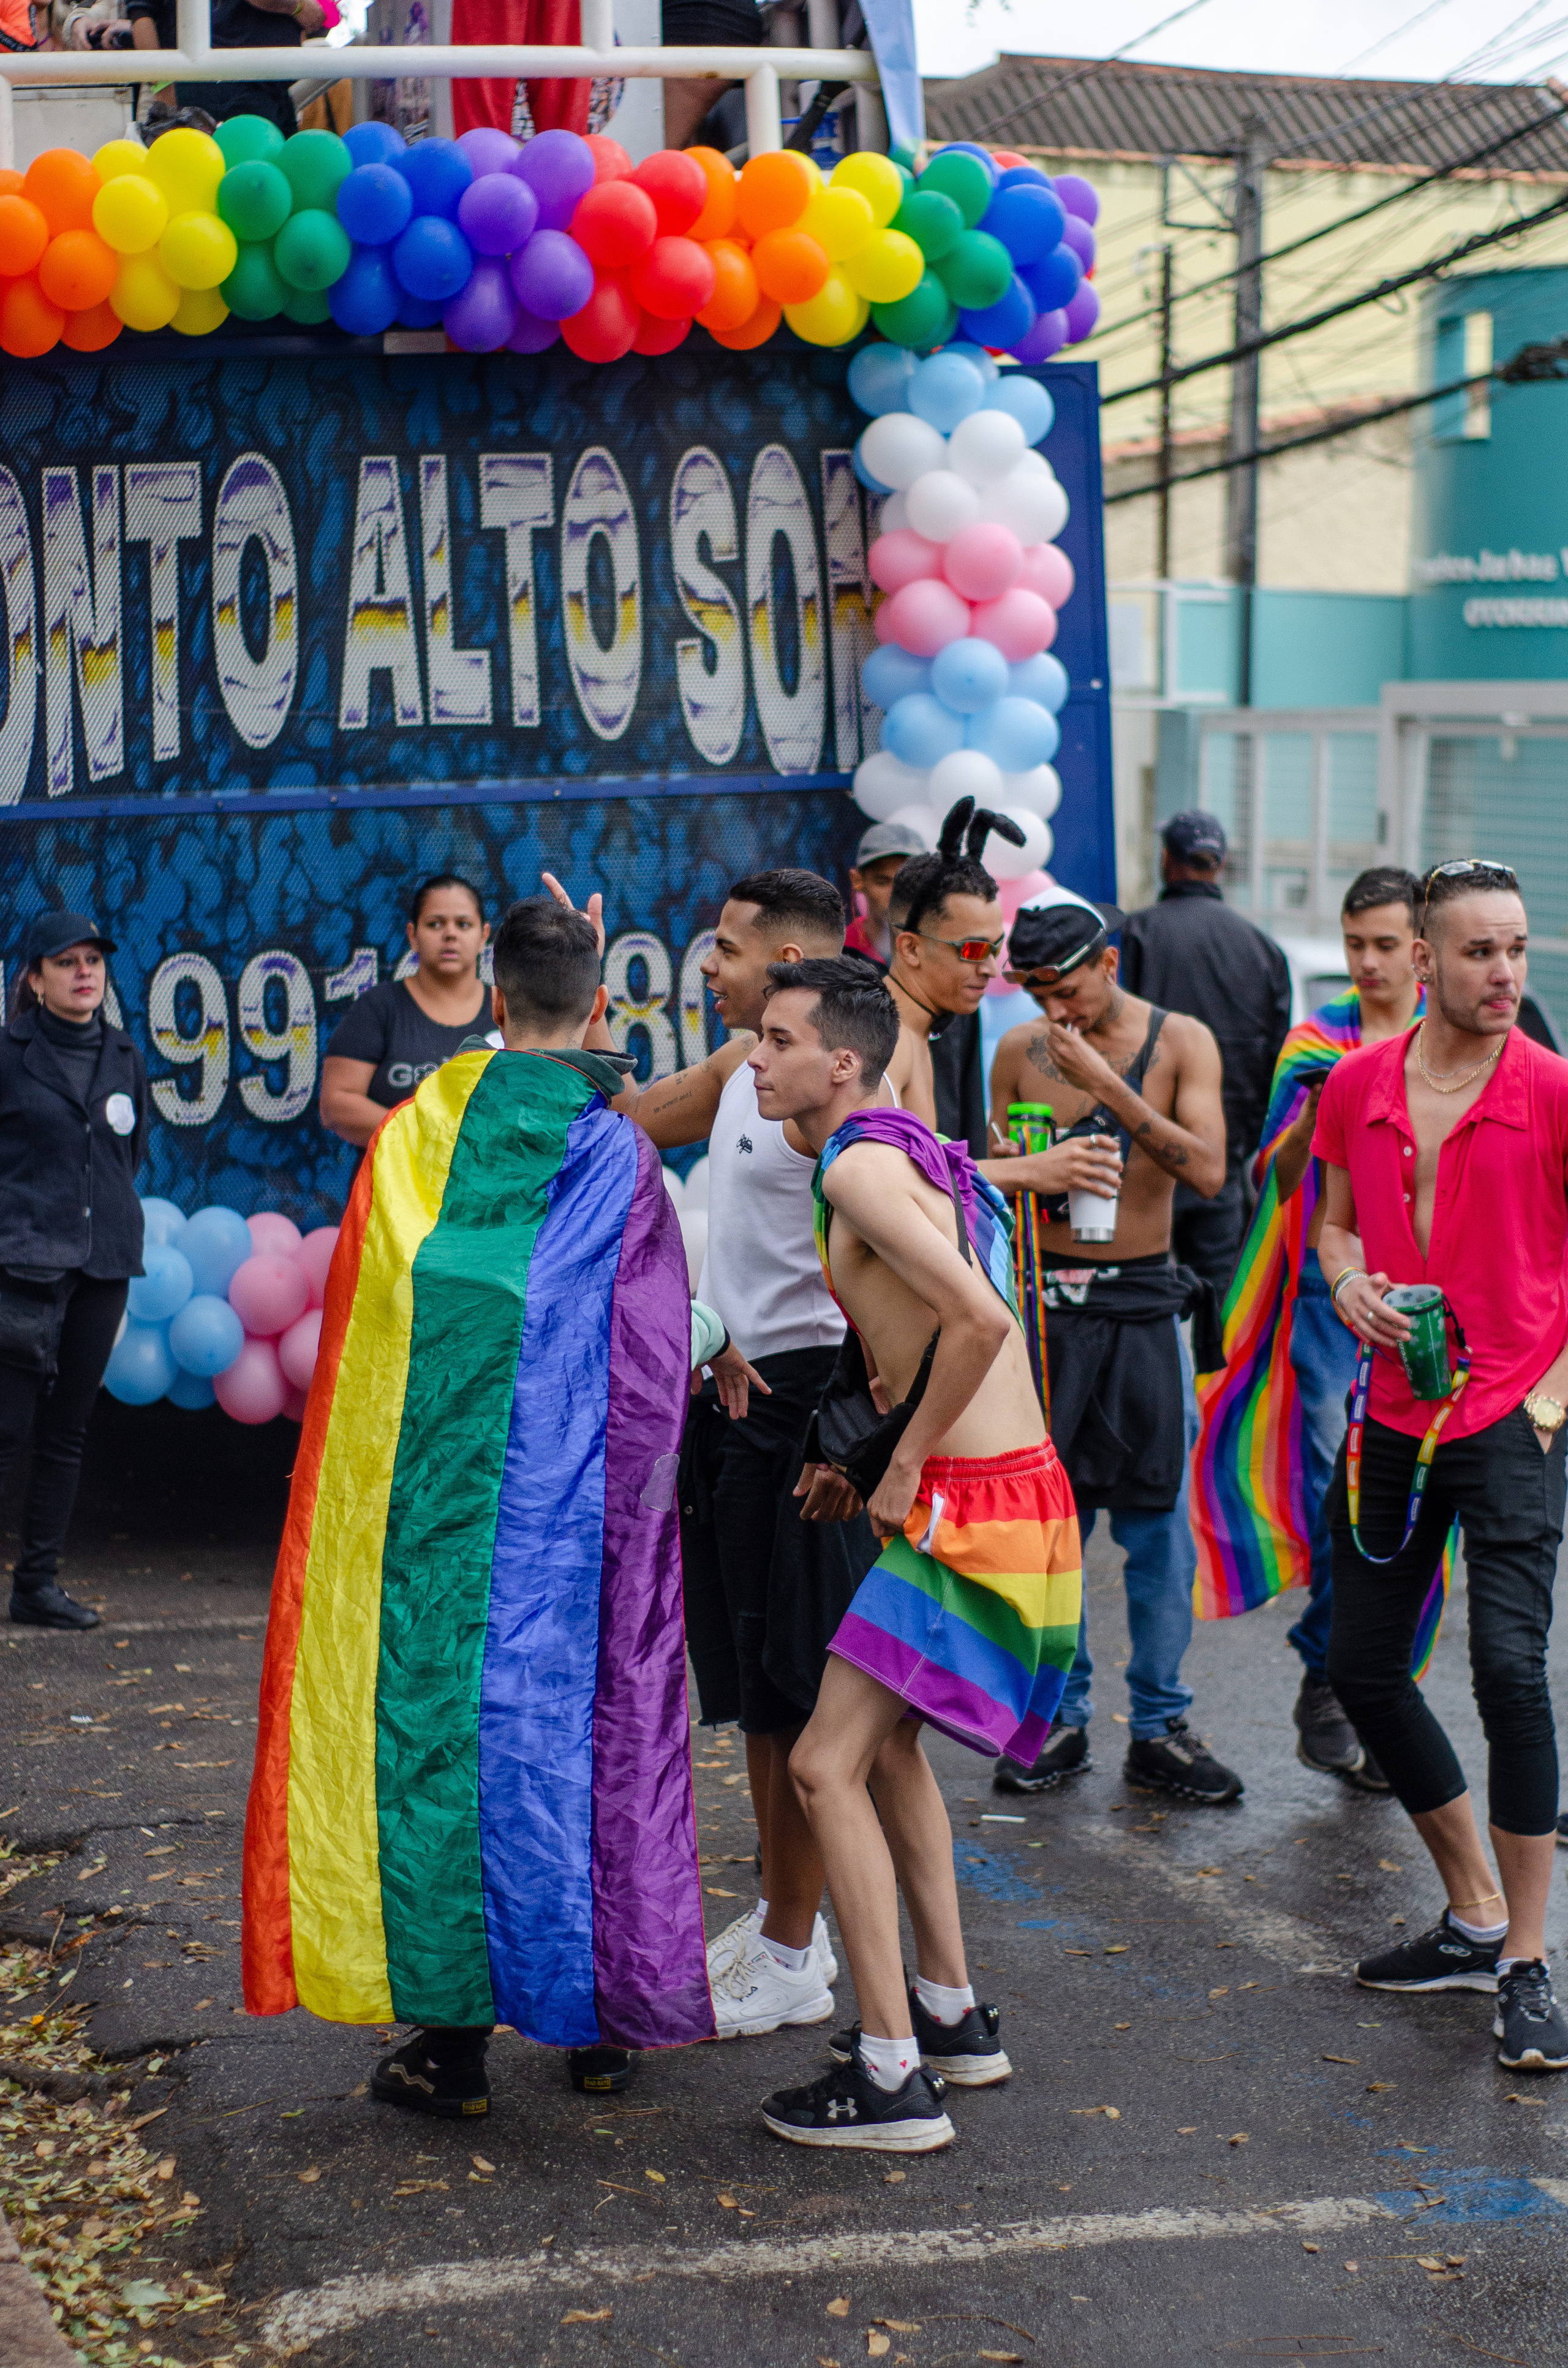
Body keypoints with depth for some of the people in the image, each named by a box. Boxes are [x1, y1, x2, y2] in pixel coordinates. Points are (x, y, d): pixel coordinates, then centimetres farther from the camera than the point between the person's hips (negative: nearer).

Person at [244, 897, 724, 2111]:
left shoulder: (414, 1140, 0)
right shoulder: (620, 1158, -6)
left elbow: (353, 1336, 7)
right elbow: (652, 1371, -4)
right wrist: (636, 1511, 7)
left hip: (432, 1499, 1)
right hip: (574, 1510, -1)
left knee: (436, 1715, 5)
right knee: (585, 1717, 8)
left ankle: (452, 2033, 7)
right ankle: (600, 2015, 16)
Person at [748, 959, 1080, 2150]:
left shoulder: (861, 1167, -15)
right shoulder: (903, 1149, 16)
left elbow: (980, 1320, -27)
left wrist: (906, 1467, -16)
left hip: (975, 1507, -10)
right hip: (1008, 1491, 10)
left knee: (825, 1763, -8)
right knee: (886, 1740, 22)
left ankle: (892, 2077, -5)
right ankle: (953, 2018, 30)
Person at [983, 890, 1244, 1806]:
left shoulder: (1181, 1042, -1)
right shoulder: (1021, 1052, 5)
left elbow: (1209, 1169, -13)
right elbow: (994, 1174, 15)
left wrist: (1107, 1086, -18)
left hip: (1144, 1304, -1)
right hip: (1048, 1303, 2)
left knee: (1159, 1523, 0)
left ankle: (1160, 1725, 11)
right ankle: (1060, 1717, 16)